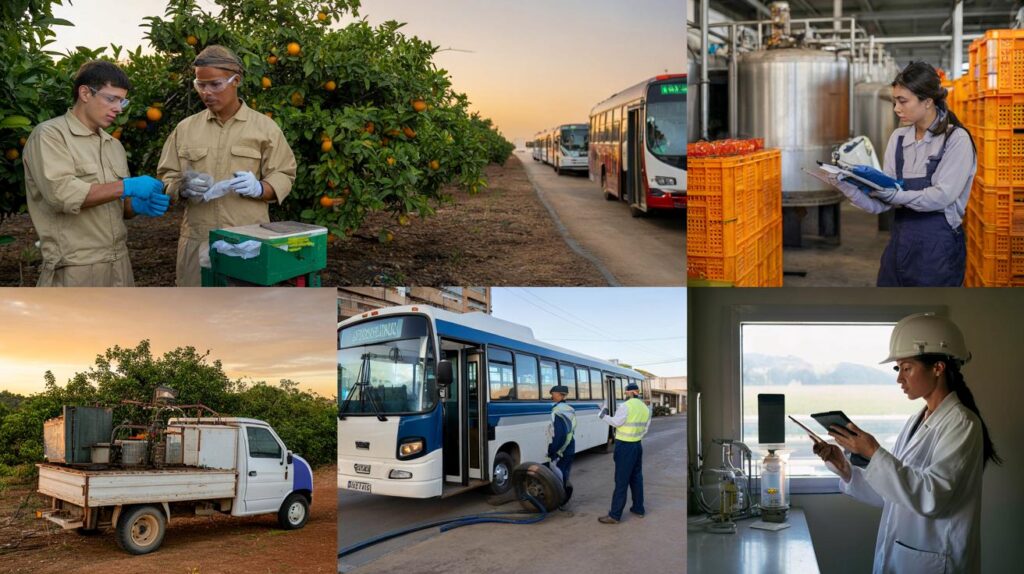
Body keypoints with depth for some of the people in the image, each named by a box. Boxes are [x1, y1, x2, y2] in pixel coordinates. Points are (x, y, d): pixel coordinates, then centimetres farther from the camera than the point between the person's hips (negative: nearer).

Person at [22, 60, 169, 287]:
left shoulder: (114, 145, 17)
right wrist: (127, 186, -18)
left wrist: (138, 206, -2)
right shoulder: (49, 135, -4)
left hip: (118, 263, 7)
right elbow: (61, 194, -19)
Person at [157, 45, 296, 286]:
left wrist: (258, 188, -17)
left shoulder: (265, 127, 4)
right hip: (198, 241, 2)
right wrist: (183, 188, -10)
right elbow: (166, 177, 11)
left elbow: (283, 177, 3)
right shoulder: (185, 128, 10)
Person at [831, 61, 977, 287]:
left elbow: (941, 196, -18)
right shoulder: (898, 138, 7)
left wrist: (895, 195, -19)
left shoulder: (956, 139, -8)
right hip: (900, 241, 5)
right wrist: (848, 187, -15)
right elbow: (883, 202, 1)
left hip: (938, 245, -5)